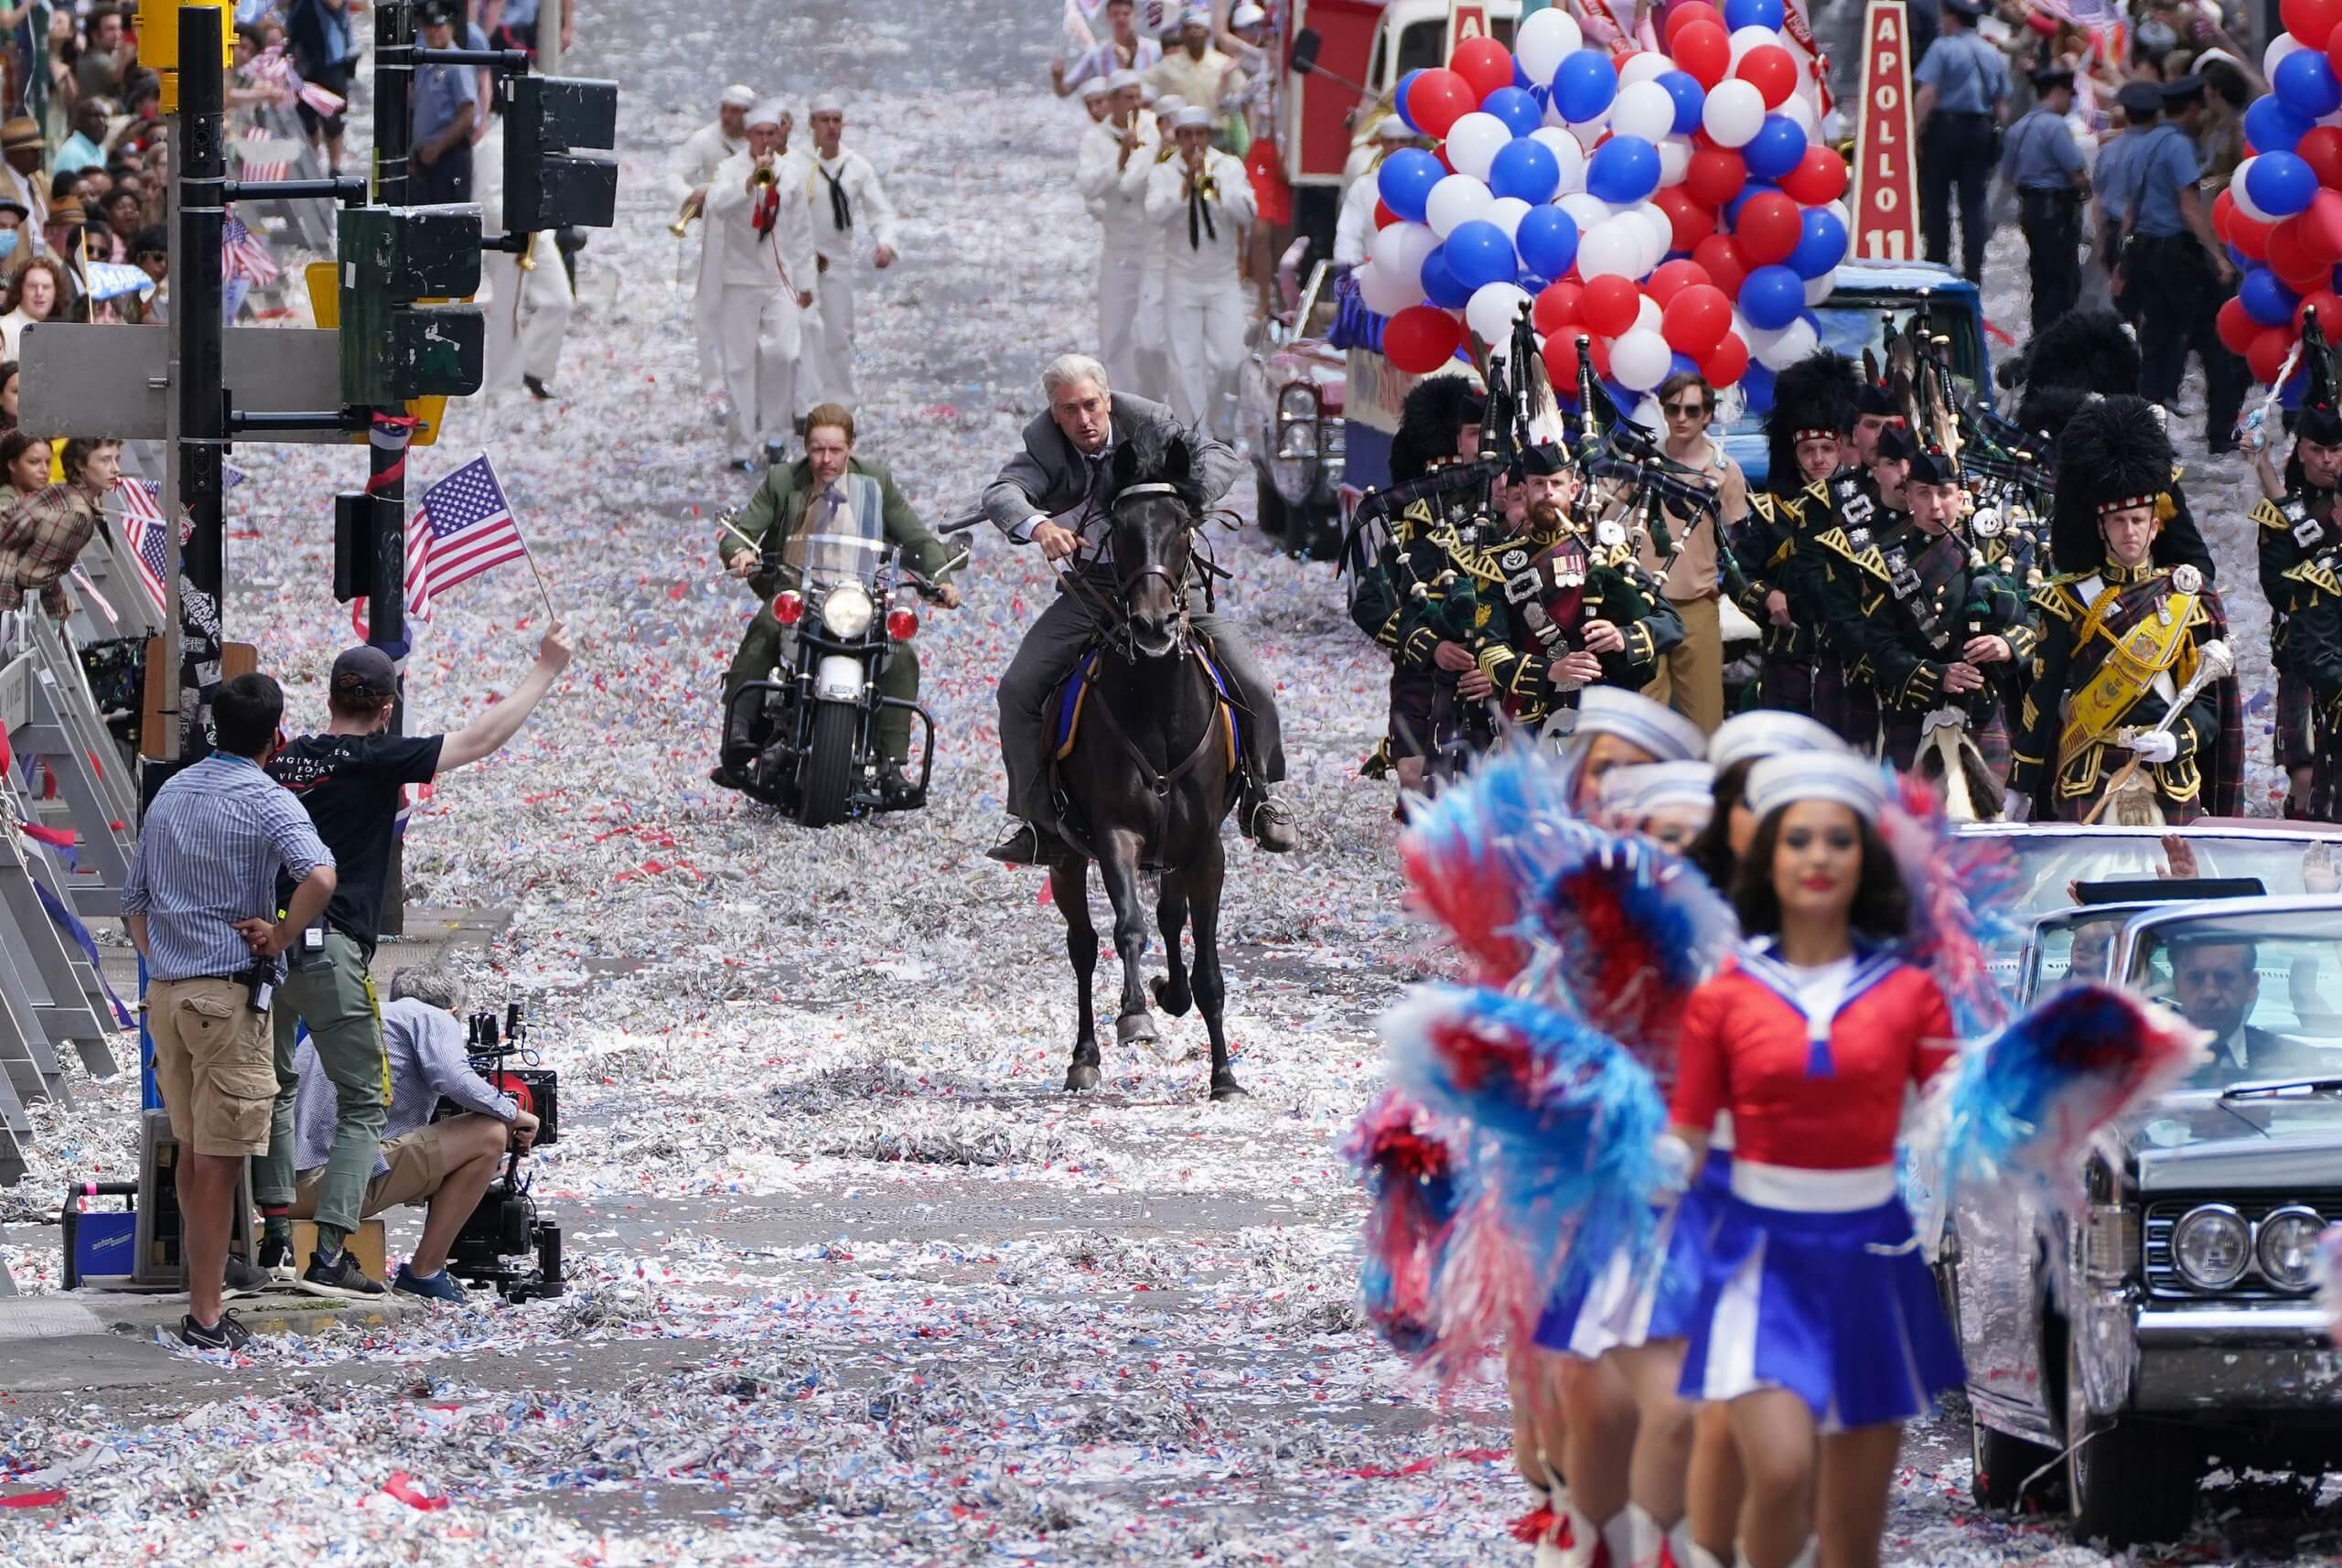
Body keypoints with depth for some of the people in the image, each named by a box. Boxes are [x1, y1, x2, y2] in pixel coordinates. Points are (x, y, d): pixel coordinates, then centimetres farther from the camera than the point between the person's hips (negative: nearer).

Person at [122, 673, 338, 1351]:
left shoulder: (171, 793, 10)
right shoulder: (266, 801, -11)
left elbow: (133, 899, 15)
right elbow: (319, 877, -28)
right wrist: (279, 938, -14)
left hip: (166, 990, 7)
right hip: (229, 994, -7)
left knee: (191, 1146, 20)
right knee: (220, 1158, -4)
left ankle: (204, 1264, 32)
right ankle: (206, 1315, -4)